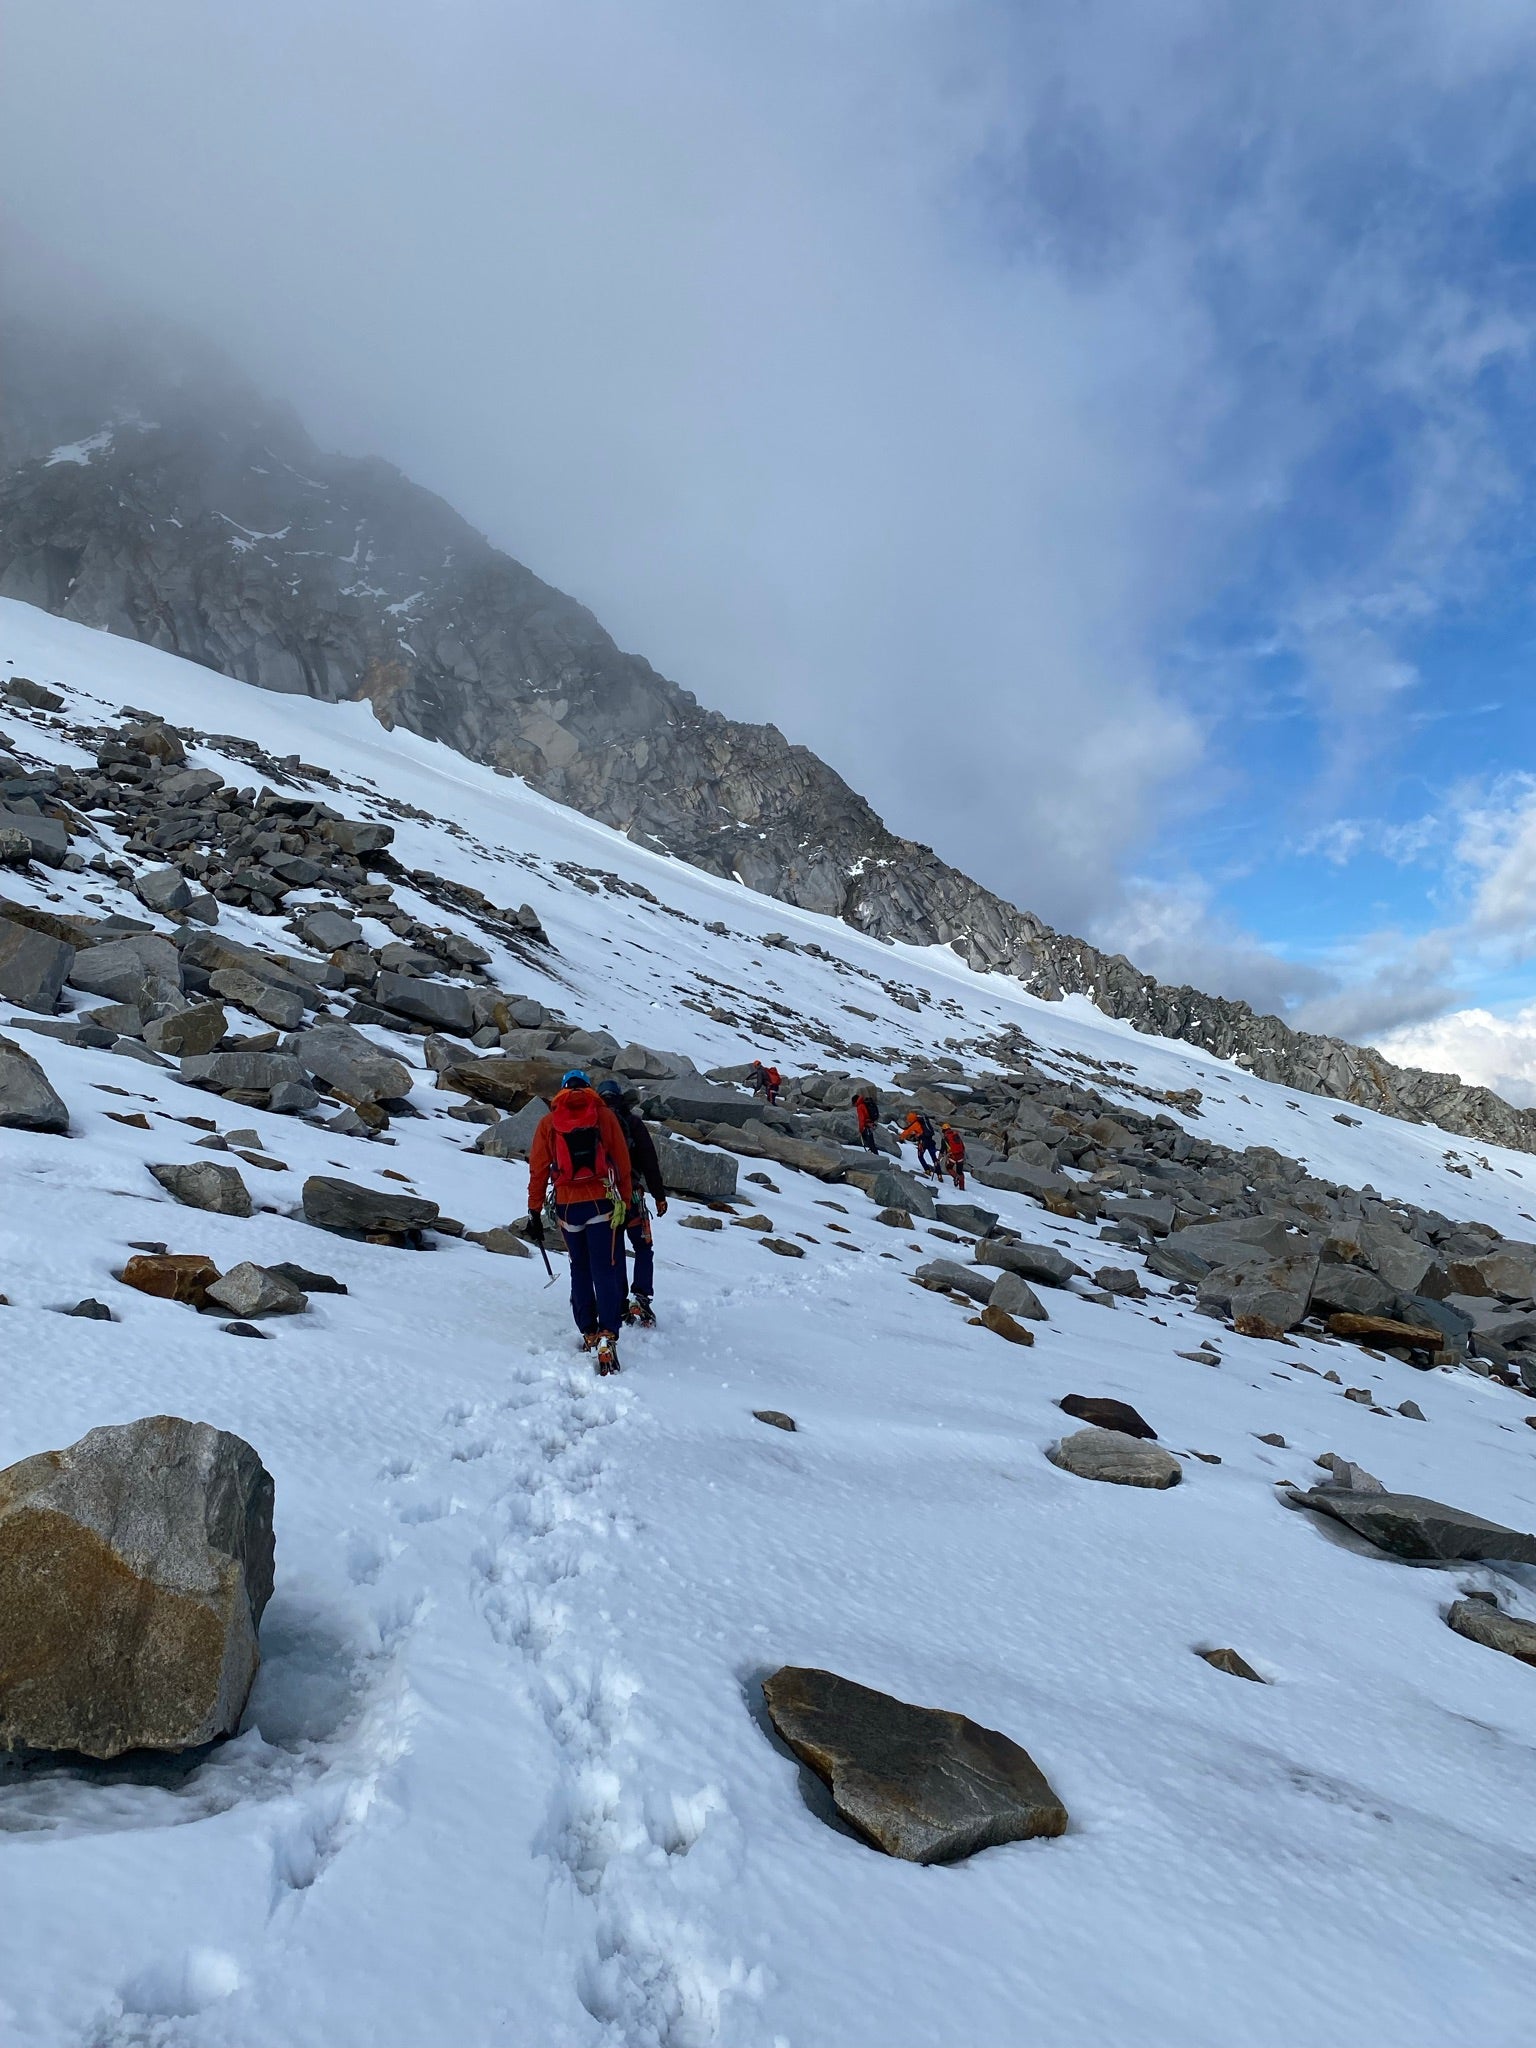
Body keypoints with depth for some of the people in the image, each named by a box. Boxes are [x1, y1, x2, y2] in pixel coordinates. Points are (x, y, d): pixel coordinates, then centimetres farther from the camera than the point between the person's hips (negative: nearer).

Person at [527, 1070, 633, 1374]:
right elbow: (623, 1163, 2)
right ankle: (607, 1337, -17)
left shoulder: (548, 1122, 7)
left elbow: (538, 1169, 5)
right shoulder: (604, 1115, 4)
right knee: (606, 1272, -4)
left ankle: (589, 1334, 17)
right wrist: (624, 1204, 8)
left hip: (567, 1206, 2)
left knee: (580, 1270, 16)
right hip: (602, 1203, -2)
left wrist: (535, 1212, 10)